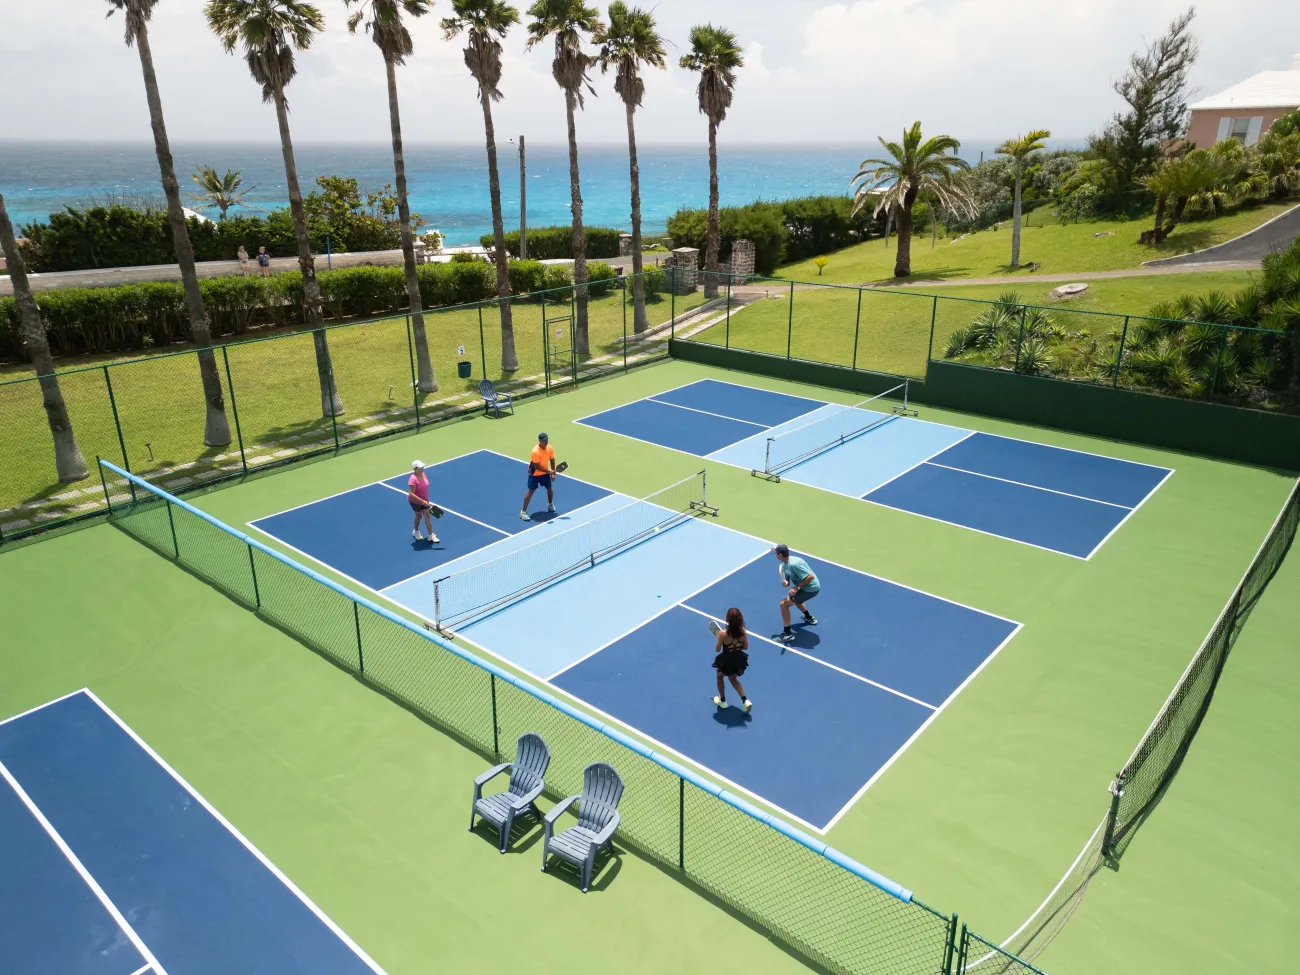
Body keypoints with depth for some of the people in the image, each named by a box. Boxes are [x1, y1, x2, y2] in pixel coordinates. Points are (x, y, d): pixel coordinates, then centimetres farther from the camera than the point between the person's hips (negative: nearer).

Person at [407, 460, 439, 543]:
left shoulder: (423, 474, -9)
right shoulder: (413, 479, -32)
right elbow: (411, 494, -32)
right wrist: (422, 501, -36)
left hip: (424, 500, 6)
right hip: (415, 501, -6)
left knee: (427, 516, 6)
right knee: (419, 516, 14)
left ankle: (431, 536, 14)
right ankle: (416, 531, 43)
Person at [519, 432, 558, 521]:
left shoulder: (550, 448, -11)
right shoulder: (535, 452, -31)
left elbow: (552, 460, 2)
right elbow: (537, 466, -28)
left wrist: (553, 473, -2)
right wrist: (549, 471, -31)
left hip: (545, 472, 6)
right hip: (535, 474, -6)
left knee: (550, 488, 16)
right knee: (531, 491, -7)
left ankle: (550, 504, 45)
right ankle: (523, 511, -1)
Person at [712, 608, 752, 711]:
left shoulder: (723, 634, -29)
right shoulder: (743, 631, -17)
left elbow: (717, 650, -14)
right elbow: (745, 647, -3)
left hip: (726, 661, -4)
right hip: (738, 660, 4)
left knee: (719, 676, 31)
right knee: (733, 679, 33)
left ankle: (723, 701, 44)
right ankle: (745, 701, 22)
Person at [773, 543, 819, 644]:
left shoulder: (793, 564, -28)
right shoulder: (784, 565, 2)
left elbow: (811, 576, -28)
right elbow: (787, 581, 8)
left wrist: (797, 587, -24)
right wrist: (785, 583, -16)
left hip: (811, 588, -10)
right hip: (807, 587, 10)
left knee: (784, 604, -10)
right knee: (794, 598, 37)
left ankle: (787, 634, -2)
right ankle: (809, 618, 54)